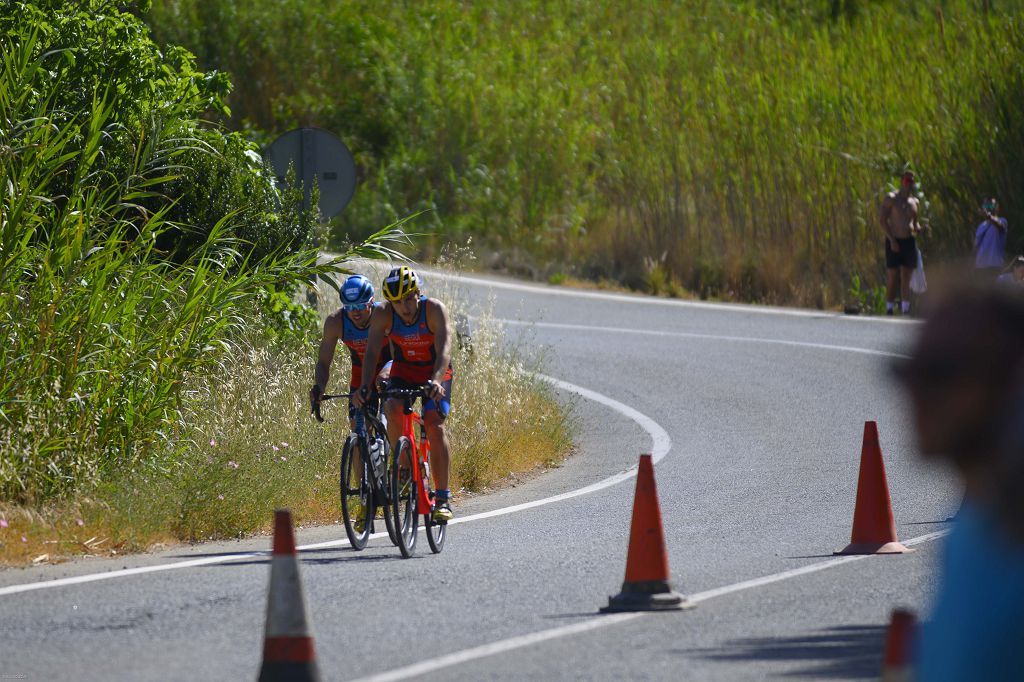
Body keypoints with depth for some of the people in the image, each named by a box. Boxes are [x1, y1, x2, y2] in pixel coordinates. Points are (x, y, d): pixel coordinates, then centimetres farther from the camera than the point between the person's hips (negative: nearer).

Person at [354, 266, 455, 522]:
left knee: (434, 424, -24)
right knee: (393, 411, -29)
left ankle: (443, 498, -20)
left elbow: (444, 350, -36)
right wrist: (364, 386, -42)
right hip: (403, 373, 2)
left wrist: (436, 381, -53)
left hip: (435, 374, -2)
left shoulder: (434, 309, -25)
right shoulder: (382, 315, -19)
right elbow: (371, 352, -26)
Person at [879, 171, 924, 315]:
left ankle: (905, 310, -2)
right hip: (894, 242, -4)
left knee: (906, 278, 0)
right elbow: (882, 219, -8)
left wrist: (918, 228, -1)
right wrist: (892, 240, -15)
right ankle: (889, 310, 4)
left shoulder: (914, 202, 15)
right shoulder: (891, 198, -2)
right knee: (892, 277, -3)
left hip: (909, 242, 4)